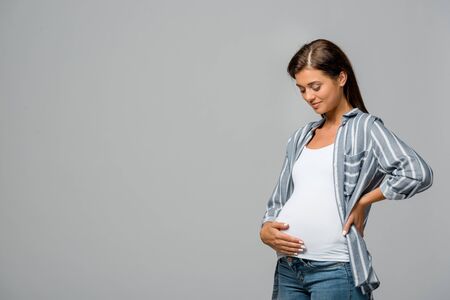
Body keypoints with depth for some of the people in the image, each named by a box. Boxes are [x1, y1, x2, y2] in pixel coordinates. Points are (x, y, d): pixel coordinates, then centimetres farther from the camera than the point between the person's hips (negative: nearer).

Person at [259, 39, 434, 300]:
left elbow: (418, 173, -16)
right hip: (288, 268, 6)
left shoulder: (365, 127, -1)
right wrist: (266, 230, -2)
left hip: (335, 270, -5)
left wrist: (363, 201, -8)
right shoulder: (301, 138, 16)